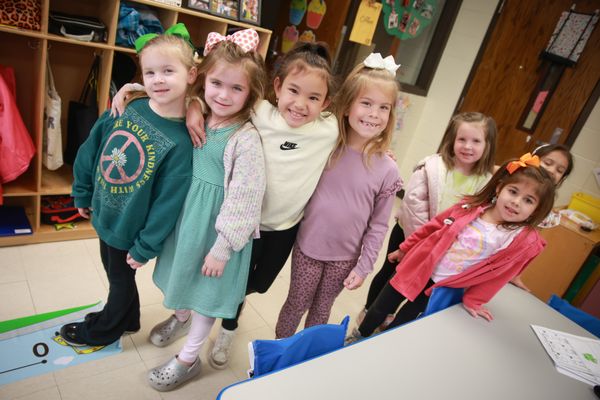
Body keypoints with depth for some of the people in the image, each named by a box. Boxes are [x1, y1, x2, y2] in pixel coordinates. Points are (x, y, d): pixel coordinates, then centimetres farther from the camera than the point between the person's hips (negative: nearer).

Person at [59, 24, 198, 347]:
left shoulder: (181, 142, -24)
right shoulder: (127, 108, -9)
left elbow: (168, 203, -20)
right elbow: (91, 149, 4)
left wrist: (145, 247, -14)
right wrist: (82, 193, 11)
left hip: (130, 229, -6)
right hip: (103, 214, 6)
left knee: (121, 278, 18)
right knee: (115, 274, 25)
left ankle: (101, 331, 45)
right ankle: (125, 318, 52)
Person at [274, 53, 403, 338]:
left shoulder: (387, 170, -12)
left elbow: (378, 225, -5)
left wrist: (363, 267, -4)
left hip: (345, 258, 1)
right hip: (308, 248, 0)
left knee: (322, 309, 22)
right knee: (297, 304, 18)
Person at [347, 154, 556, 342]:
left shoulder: (524, 241, -16)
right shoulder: (471, 207, -12)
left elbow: (498, 274, -7)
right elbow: (433, 227, 0)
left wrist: (473, 300, 0)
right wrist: (405, 248, 8)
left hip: (444, 287, -1)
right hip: (417, 268, 2)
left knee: (404, 320, 16)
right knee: (380, 309, 15)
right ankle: (360, 337, 42)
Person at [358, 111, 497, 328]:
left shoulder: (486, 181, -12)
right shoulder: (433, 166, -22)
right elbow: (413, 200, -23)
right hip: (408, 233, -3)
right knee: (390, 272, 16)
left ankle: (387, 313, 48)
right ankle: (368, 310, 41)